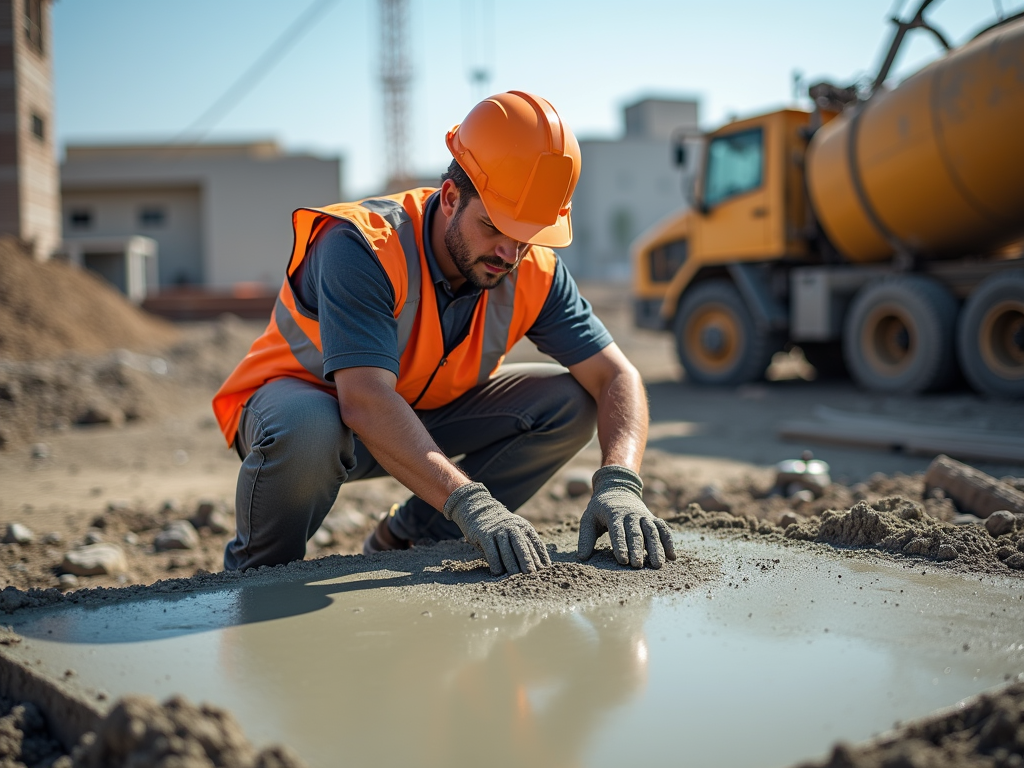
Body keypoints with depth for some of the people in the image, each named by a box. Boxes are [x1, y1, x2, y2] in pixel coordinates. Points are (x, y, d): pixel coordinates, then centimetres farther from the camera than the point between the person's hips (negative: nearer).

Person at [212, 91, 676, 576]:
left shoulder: (535, 272, -15)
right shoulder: (361, 248, -32)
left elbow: (616, 377, -16)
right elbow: (366, 403, -42)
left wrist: (618, 484, -35)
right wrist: (468, 501, -52)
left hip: (424, 414, 5)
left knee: (569, 403, -13)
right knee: (306, 429, -41)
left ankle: (405, 541, -2)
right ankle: (258, 573, -8)